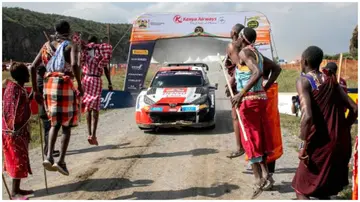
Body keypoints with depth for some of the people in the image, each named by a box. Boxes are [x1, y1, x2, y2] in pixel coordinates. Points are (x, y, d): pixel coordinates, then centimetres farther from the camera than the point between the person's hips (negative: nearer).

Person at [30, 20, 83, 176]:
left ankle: (49, 156, -2)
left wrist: (35, 90, 14)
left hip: (48, 84, 4)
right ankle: (61, 161, -2)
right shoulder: (71, 46, 0)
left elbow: (33, 67, 8)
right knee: (67, 125, 7)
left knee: (55, 123, 17)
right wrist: (80, 86, -11)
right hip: (65, 85, -4)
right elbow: (74, 65, -21)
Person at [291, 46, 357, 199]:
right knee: (323, 188, 24)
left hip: (320, 143, -7)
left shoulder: (303, 81, -9)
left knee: (302, 189, 9)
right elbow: (354, 109, 8)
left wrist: (304, 147, -15)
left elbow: (307, 116, -22)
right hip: (341, 142, 7)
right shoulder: (331, 80, 10)